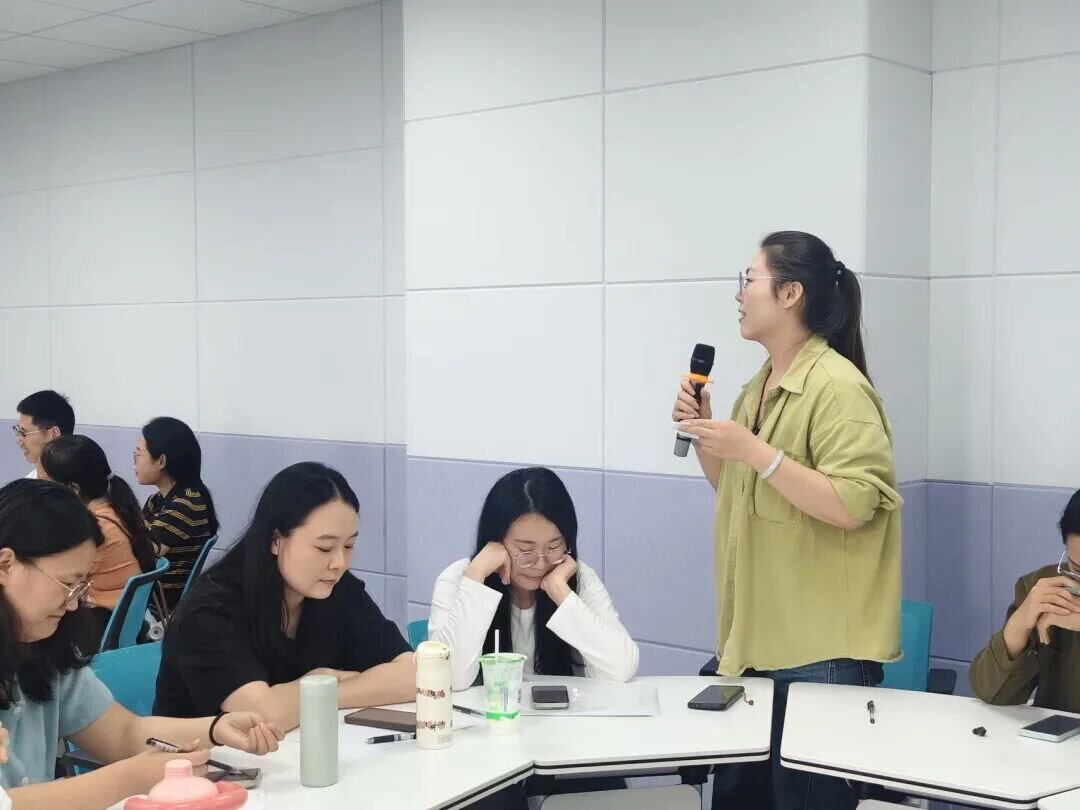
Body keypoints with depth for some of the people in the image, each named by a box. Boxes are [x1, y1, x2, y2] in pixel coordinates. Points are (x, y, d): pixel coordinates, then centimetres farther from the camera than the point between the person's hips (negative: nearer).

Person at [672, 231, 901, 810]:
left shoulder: (838, 386, -15)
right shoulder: (761, 384, 11)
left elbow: (853, 507, -22)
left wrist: (756, 451, -25)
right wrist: (702, 433, 5)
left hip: (821, 650, -8)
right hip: (758, 638, 9)